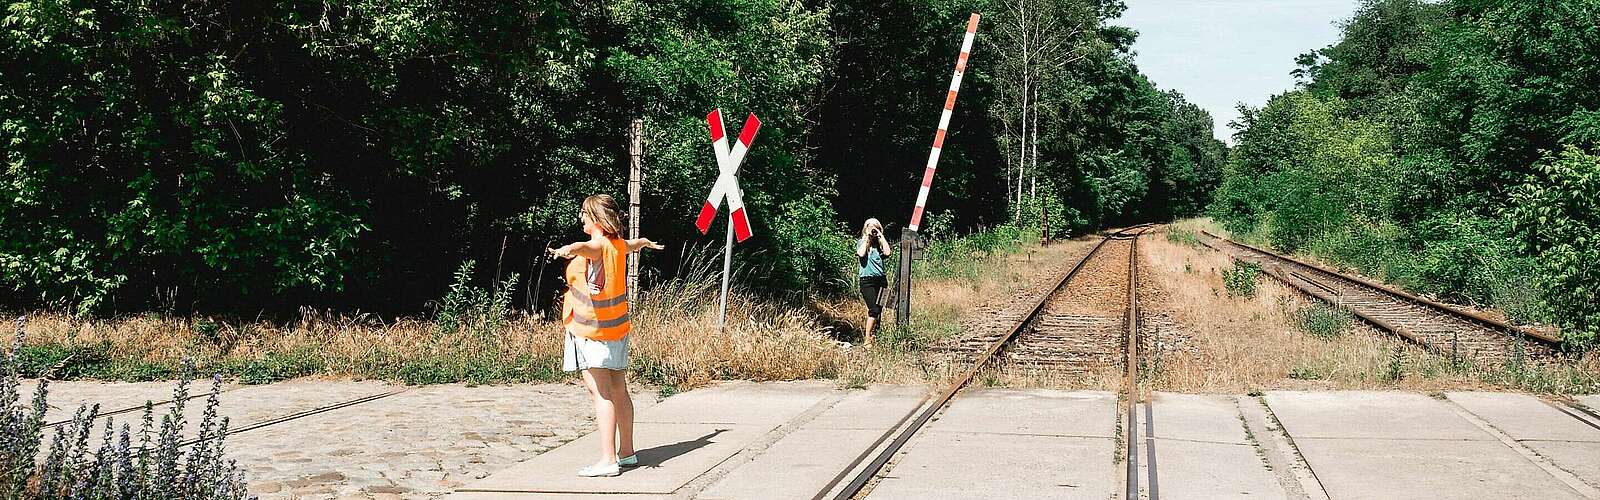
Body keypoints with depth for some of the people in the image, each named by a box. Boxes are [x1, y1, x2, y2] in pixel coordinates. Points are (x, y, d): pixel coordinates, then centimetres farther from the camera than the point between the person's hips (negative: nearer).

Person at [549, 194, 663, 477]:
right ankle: (626, 453, 22)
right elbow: (635, 244, 37)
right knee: (618, 392, 14)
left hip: (592, 330, -9)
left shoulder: (599, 246, -15)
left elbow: (585, 246, -41)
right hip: (617, 328, 9)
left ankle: (608, 460, -19)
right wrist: (647, 243, 60)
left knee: (600, 392, -13)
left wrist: (567, 250, -63)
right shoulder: (619, 245, 12)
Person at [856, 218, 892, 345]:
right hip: (867, 280, -5)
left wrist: (881, 236, -1)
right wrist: (867, 238, -6)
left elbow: (887, 253, -6)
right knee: (874, 310, -16)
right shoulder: (861, 243, 6)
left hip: (880, 279, 5)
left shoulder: (880, 244, 14)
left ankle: (868, 334, 9)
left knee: (878, 310, 1)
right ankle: (867, 339, -13)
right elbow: (861, 254, -16)